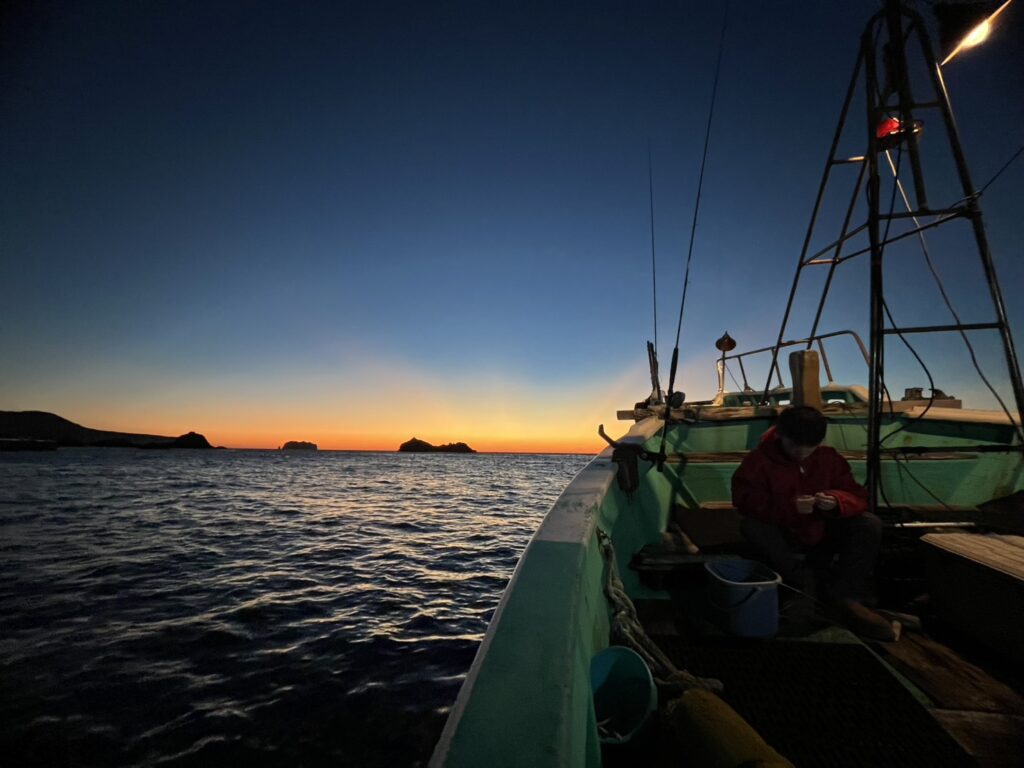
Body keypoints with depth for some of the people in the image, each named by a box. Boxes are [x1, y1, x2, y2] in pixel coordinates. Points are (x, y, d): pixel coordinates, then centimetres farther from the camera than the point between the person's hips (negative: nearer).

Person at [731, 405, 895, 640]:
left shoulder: (829, 457, -2)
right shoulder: (759, 460, -14)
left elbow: (858, 496, -4)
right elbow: (745, 500, -24)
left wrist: (837, 502, -29)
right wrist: (790, 506, -37)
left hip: (822, 539, 4)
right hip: (782, 541, -3)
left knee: (870, 524, -18)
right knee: (751, 525, -34)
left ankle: (844, 595, -18)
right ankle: (807, 586, -23)